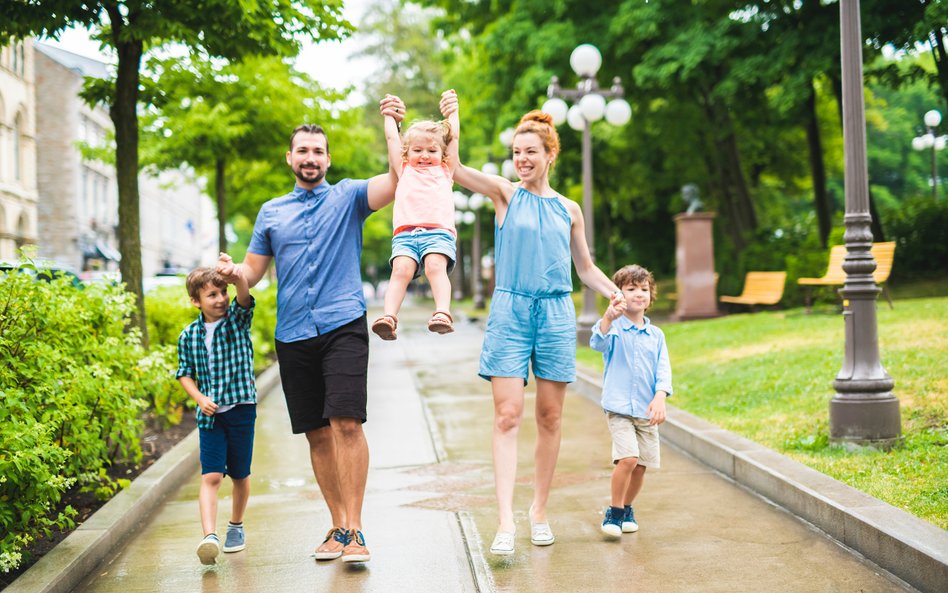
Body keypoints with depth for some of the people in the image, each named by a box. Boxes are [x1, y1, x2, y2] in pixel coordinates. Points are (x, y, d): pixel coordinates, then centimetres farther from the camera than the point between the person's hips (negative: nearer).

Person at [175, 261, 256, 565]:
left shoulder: (237, 319, -1)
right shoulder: (189, 336, 3)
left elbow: (245, 296, -22)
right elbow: (185, 373, 11)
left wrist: (236, 276, -43)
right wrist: (200, 398, -6)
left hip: (241, 406, 0)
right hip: (210, 414, 0)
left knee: (240, 474, 11)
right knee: (211, 475, -12)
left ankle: (236, 525, 32)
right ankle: (210, 535, -20)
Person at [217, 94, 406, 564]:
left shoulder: (348, 197, 7)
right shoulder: (271, 212, 17)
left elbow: (398, 181, -8)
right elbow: (253, 270, 18)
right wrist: (231, 272, -5)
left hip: (343, 326, -4)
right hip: (293, 335, 4)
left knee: (346, 423, -16)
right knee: (317, 433, 6)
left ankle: (354, 530, -12)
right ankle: (338, 525, 17)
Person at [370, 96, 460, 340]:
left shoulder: (445, 170, 32)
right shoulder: (405, 171, 33)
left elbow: (454, 136, 34)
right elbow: (391, 137, 36)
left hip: (439, 231, -1)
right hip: (405, 232, 1)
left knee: (436, 266, -28)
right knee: (401, 270, -24)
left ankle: (443, 313, -44)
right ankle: (389, 317, -38)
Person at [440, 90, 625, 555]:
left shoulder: (569, 209, 11)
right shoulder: (505, 194, 4)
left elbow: (586, 267, 18)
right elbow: (453, 168, -10)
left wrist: (613, 292, 2)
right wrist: (449, 120, -23)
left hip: (556, 313, 3)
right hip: (510, 311, -3)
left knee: (550, 417, 6)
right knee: (508, 415, -10)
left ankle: (539, 511, 19)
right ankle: (505, 521, -14)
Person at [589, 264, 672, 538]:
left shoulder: (656, 335, 9)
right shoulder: (614, 328, -4)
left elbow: (663, 370, 3)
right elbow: (598, 342, -26)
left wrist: (660, 398, -15)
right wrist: (609, 316, -45)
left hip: (647, 410, 5)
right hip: (619, 407, -5)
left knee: (641, 465, 7)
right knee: (628, 458, -20)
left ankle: (627, 508, 30)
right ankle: (614, 511, -2)